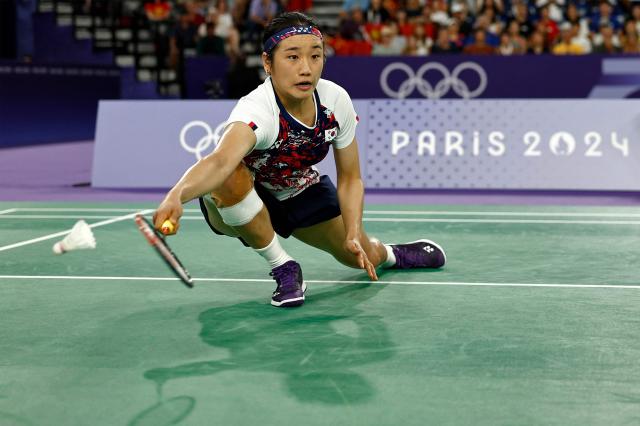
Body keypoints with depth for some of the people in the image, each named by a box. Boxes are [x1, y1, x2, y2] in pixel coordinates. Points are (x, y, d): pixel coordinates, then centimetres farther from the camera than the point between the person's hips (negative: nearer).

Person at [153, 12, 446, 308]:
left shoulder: (336, 100, -21)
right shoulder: (256, 111, -39)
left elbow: (350, 179, -7)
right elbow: (220, 161, -62)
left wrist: (353, 234, -21)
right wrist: (177, 196, -81)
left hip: (302, 192, 5)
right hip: (248, 200, -5)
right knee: (229, 177, -38)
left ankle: (390, 254, 49)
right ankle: (283, 267, -15)